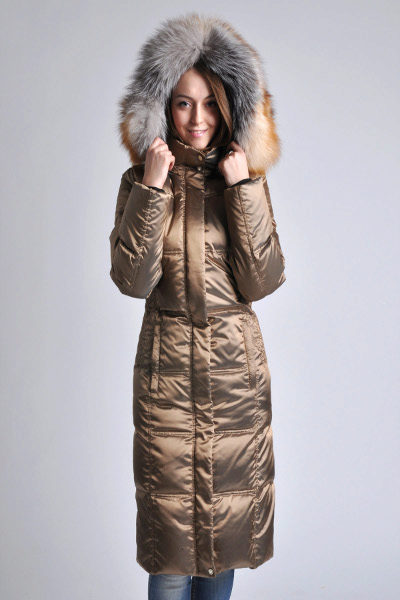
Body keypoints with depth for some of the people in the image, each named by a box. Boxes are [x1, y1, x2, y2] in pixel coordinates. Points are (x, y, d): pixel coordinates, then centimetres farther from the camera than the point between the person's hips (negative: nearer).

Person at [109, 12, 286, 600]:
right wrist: (152, 188, -17)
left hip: (238, 372, 2)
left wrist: (243, 188, -12)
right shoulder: (141, 180, 0)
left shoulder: (249, 180, 4)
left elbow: (263, 281, -7)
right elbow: (132, 279, -13)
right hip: (168, 369, -1)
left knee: (227, 522, 13)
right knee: (171, 538, 5)